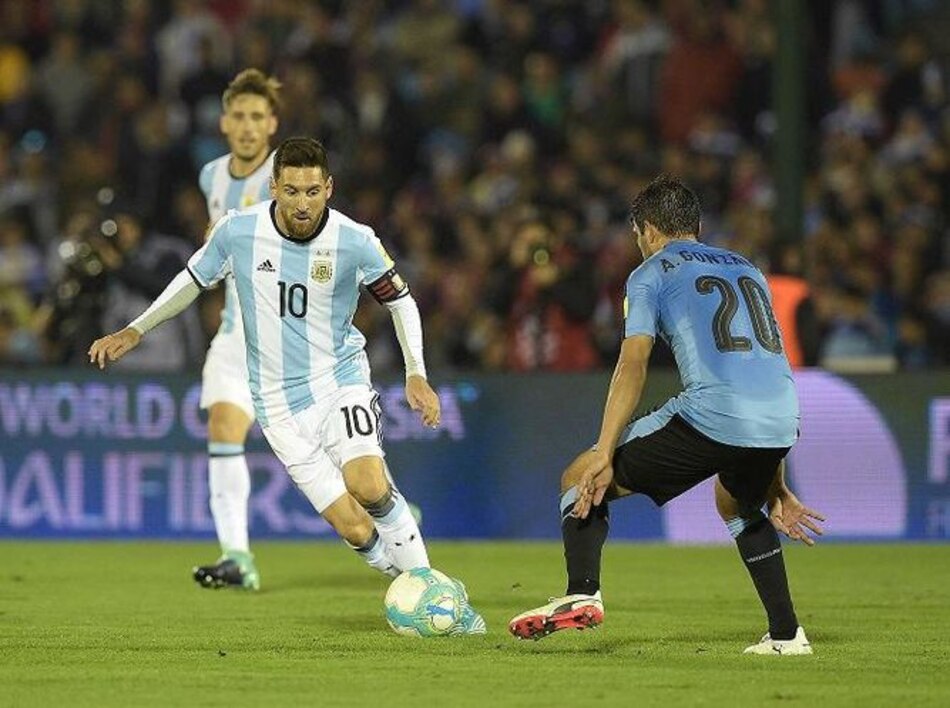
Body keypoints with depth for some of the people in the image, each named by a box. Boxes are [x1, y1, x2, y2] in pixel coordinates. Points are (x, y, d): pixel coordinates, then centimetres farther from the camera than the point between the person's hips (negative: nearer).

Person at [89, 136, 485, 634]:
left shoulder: (355, 242, -12)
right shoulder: (237, 232, -9)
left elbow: (399, 299, 4)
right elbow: (194, 279, 11)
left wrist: (416, 375, -7)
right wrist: (134, 332, 8)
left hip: (341, 377, -1)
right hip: (280, 402, 1)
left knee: (368, 486, -28)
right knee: (352, 527, -13)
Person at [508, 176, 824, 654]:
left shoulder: (651, 274, 12)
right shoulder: (747, 270, 30)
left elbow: (632, 367, -2)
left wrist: (604, 456, -7)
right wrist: (776, 490, 34)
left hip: (710, 417, -6)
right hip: (781, 420, 6)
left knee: (581, 480, 7)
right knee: (739, 507, 37)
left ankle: (581, 593, -15)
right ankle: (786, 633, 26)